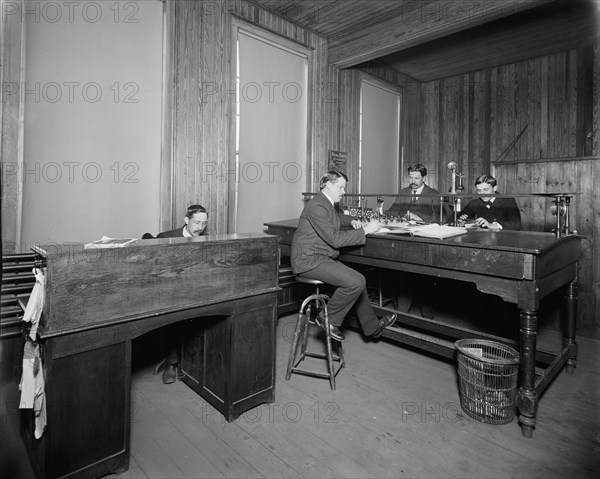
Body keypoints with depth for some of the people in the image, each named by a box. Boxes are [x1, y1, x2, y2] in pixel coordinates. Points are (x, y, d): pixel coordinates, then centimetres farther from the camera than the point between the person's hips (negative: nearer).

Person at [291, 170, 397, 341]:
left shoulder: (326, 204, 14)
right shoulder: (317, 206, -18)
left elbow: (337, 217, 38)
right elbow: (335, 239, -23)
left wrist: (352, 221, 16)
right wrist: (365, 230, -17)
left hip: (321, 257, 11)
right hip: (309, 260, -11)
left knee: (358, 280, 11)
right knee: (355, 282, -21)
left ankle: (371, 326, 23)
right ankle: (328, 319, -2)